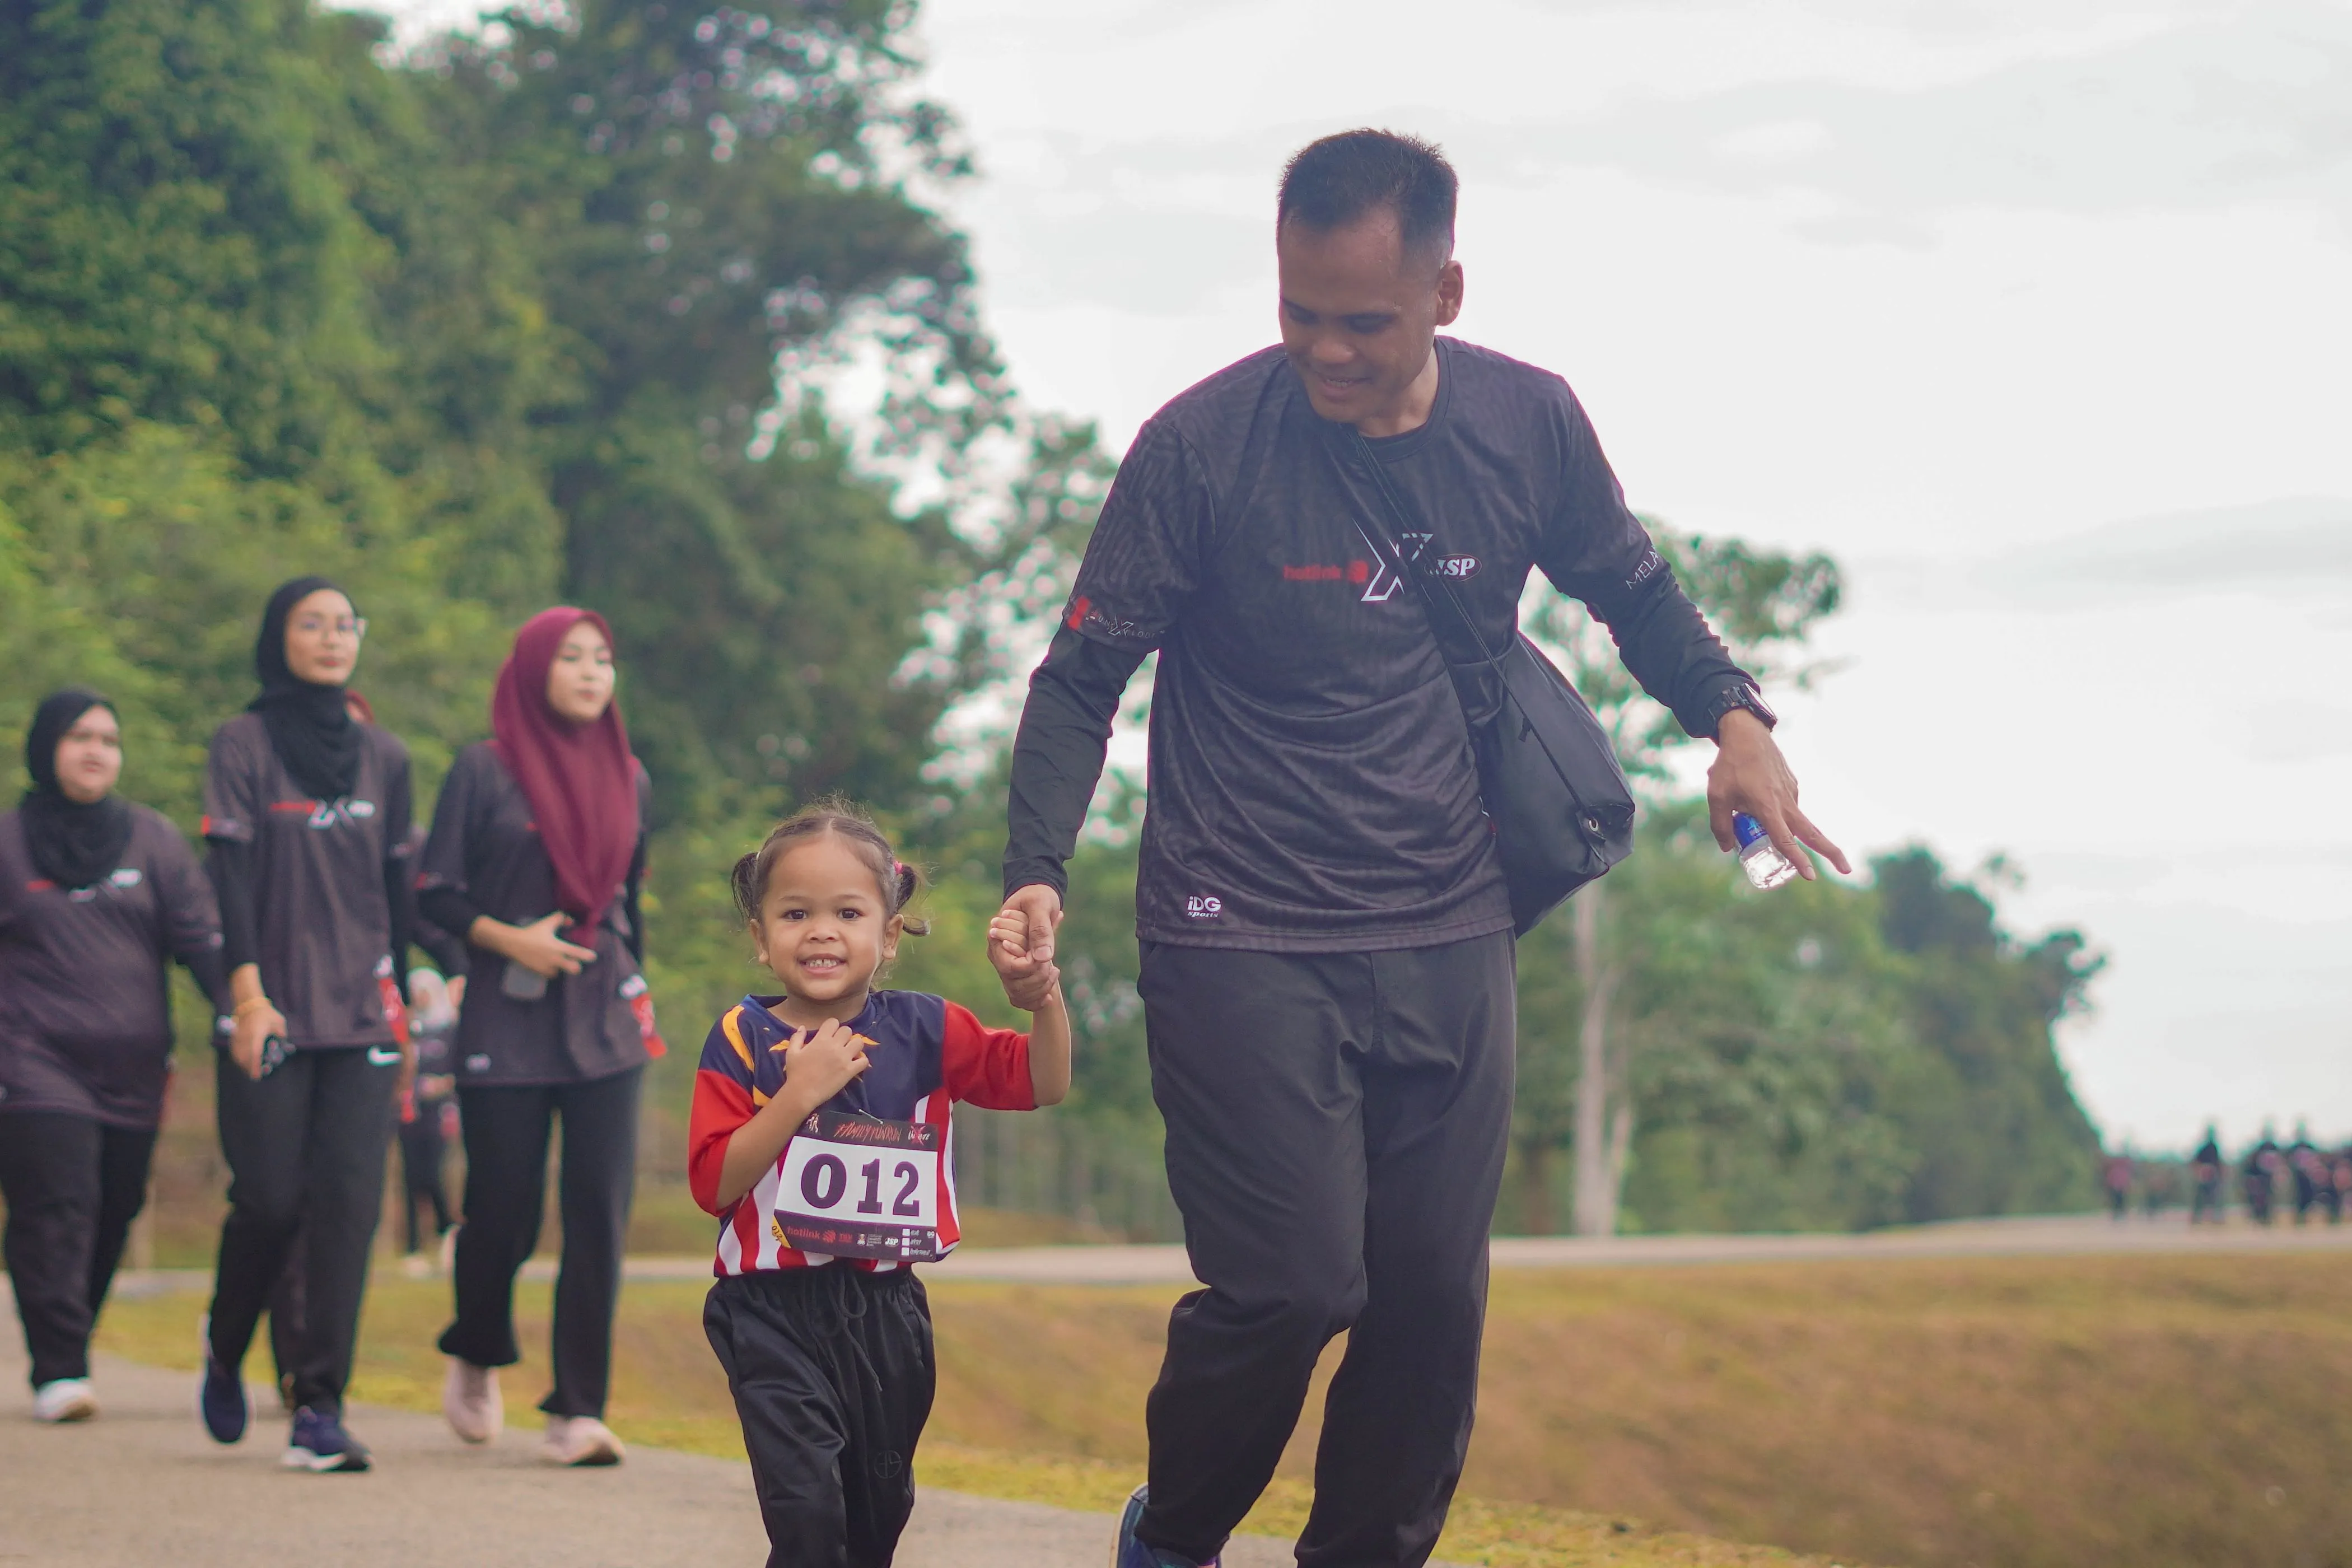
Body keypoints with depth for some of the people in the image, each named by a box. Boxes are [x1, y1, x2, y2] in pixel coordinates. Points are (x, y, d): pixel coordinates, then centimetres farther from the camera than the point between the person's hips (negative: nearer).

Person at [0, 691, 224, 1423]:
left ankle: (66, 1358, 19)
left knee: (111, 1221, 6)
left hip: (131, 1074, 3)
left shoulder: (153, 839, 9)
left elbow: (199, 937, 4)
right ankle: (59, 1370, -16)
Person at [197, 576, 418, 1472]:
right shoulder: (244, 745, 1)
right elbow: (231, 876, -6)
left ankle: (320, 1410, -6)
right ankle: (225, 1349, 26)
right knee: (270, 1200, -4)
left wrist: (404, 1013, 16)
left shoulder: (382, 759, 13)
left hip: (362, 1019, 3)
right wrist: (247, 993, -15)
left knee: (348, 1205, -7)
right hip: (275, 1014, -3)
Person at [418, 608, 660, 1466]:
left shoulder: (628, 778, 12)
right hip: (507, 1020, -3)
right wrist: (509, 939, -16)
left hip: (605, 1024, 3)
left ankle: (579, 1411, -6)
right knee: (503, 1211, 0)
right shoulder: (483, 769, -1)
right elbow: (434, 892, -3)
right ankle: (476, 1358, 30)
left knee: (599, 1211, -8)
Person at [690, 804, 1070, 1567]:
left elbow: (1041, 1082, -5)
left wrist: (1045, 995, -23)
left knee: (881, 1506, 19)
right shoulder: (742, 1040, -7)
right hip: (775, 1311, -3)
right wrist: (800, 1093, -23)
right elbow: (714, 1183, -14)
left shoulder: (923, 1031, -1)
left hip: (885, 1311, 4)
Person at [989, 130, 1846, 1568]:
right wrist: (1039, 874, -18)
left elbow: (1632, 588, 17)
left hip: (1448, 942, 4)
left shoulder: (1530, 424, 0)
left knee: (1434, 1297, 3)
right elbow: (1083, 680, -4)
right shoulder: (1203, 447, -10)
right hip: (1242, 947, -4)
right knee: (1292, 1286, -12)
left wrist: (1733, 714, -2)